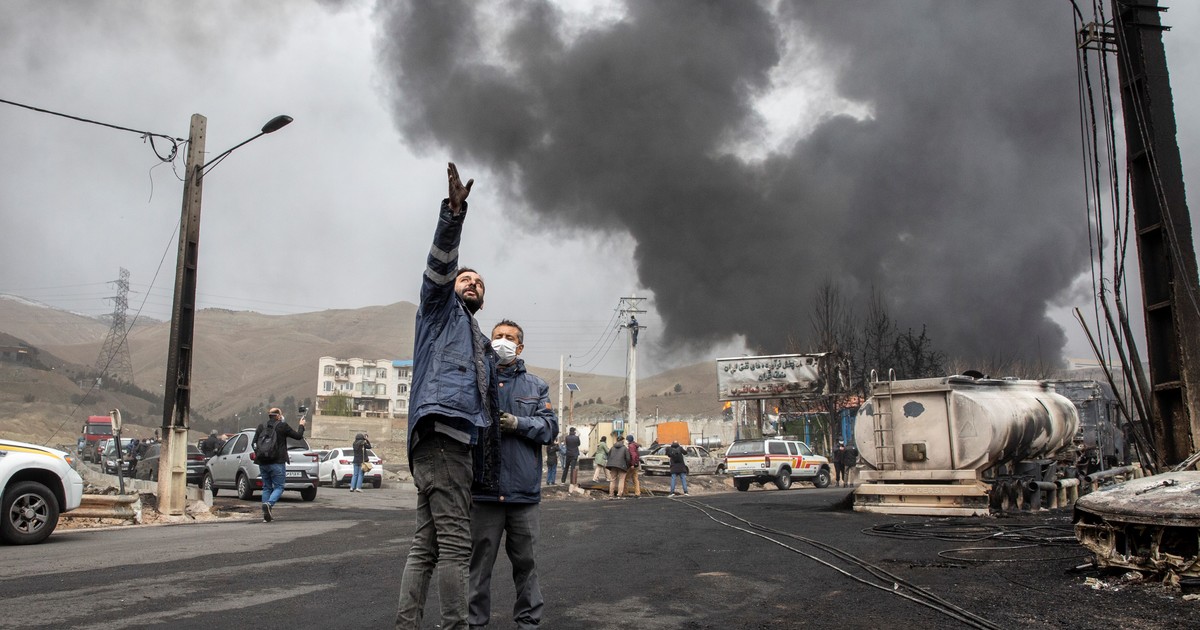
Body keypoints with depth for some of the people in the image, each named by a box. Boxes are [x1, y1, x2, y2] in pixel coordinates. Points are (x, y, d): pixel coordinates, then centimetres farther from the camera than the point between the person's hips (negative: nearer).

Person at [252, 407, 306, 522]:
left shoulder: (261, 427, 6)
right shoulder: (282, 426, -5)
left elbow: (254, 444, 4)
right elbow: (298, 436, 2)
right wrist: (301, 426, 21)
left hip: (262, 463, 5)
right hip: (277, 463, -5)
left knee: (266, 488, 14)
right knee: (278, 487, 3)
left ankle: (266, 515, 11)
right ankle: (269, 504, -24)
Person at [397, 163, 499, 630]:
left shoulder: (485, 348, 34)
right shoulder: (441, 311, 13)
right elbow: (439, 265, -6)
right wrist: (454, 213, -20)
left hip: (461, 443, 8)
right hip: (441, 431, -8)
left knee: (426, 545, 6)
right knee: (455, 544, -12)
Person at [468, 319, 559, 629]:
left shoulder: (536, 386, 14)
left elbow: (550, 427, 3)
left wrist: (518, 423, -11)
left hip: (524, 488, 1)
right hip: (484, 488, -1)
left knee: (525, 559, 9)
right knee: (479, 560, 4)